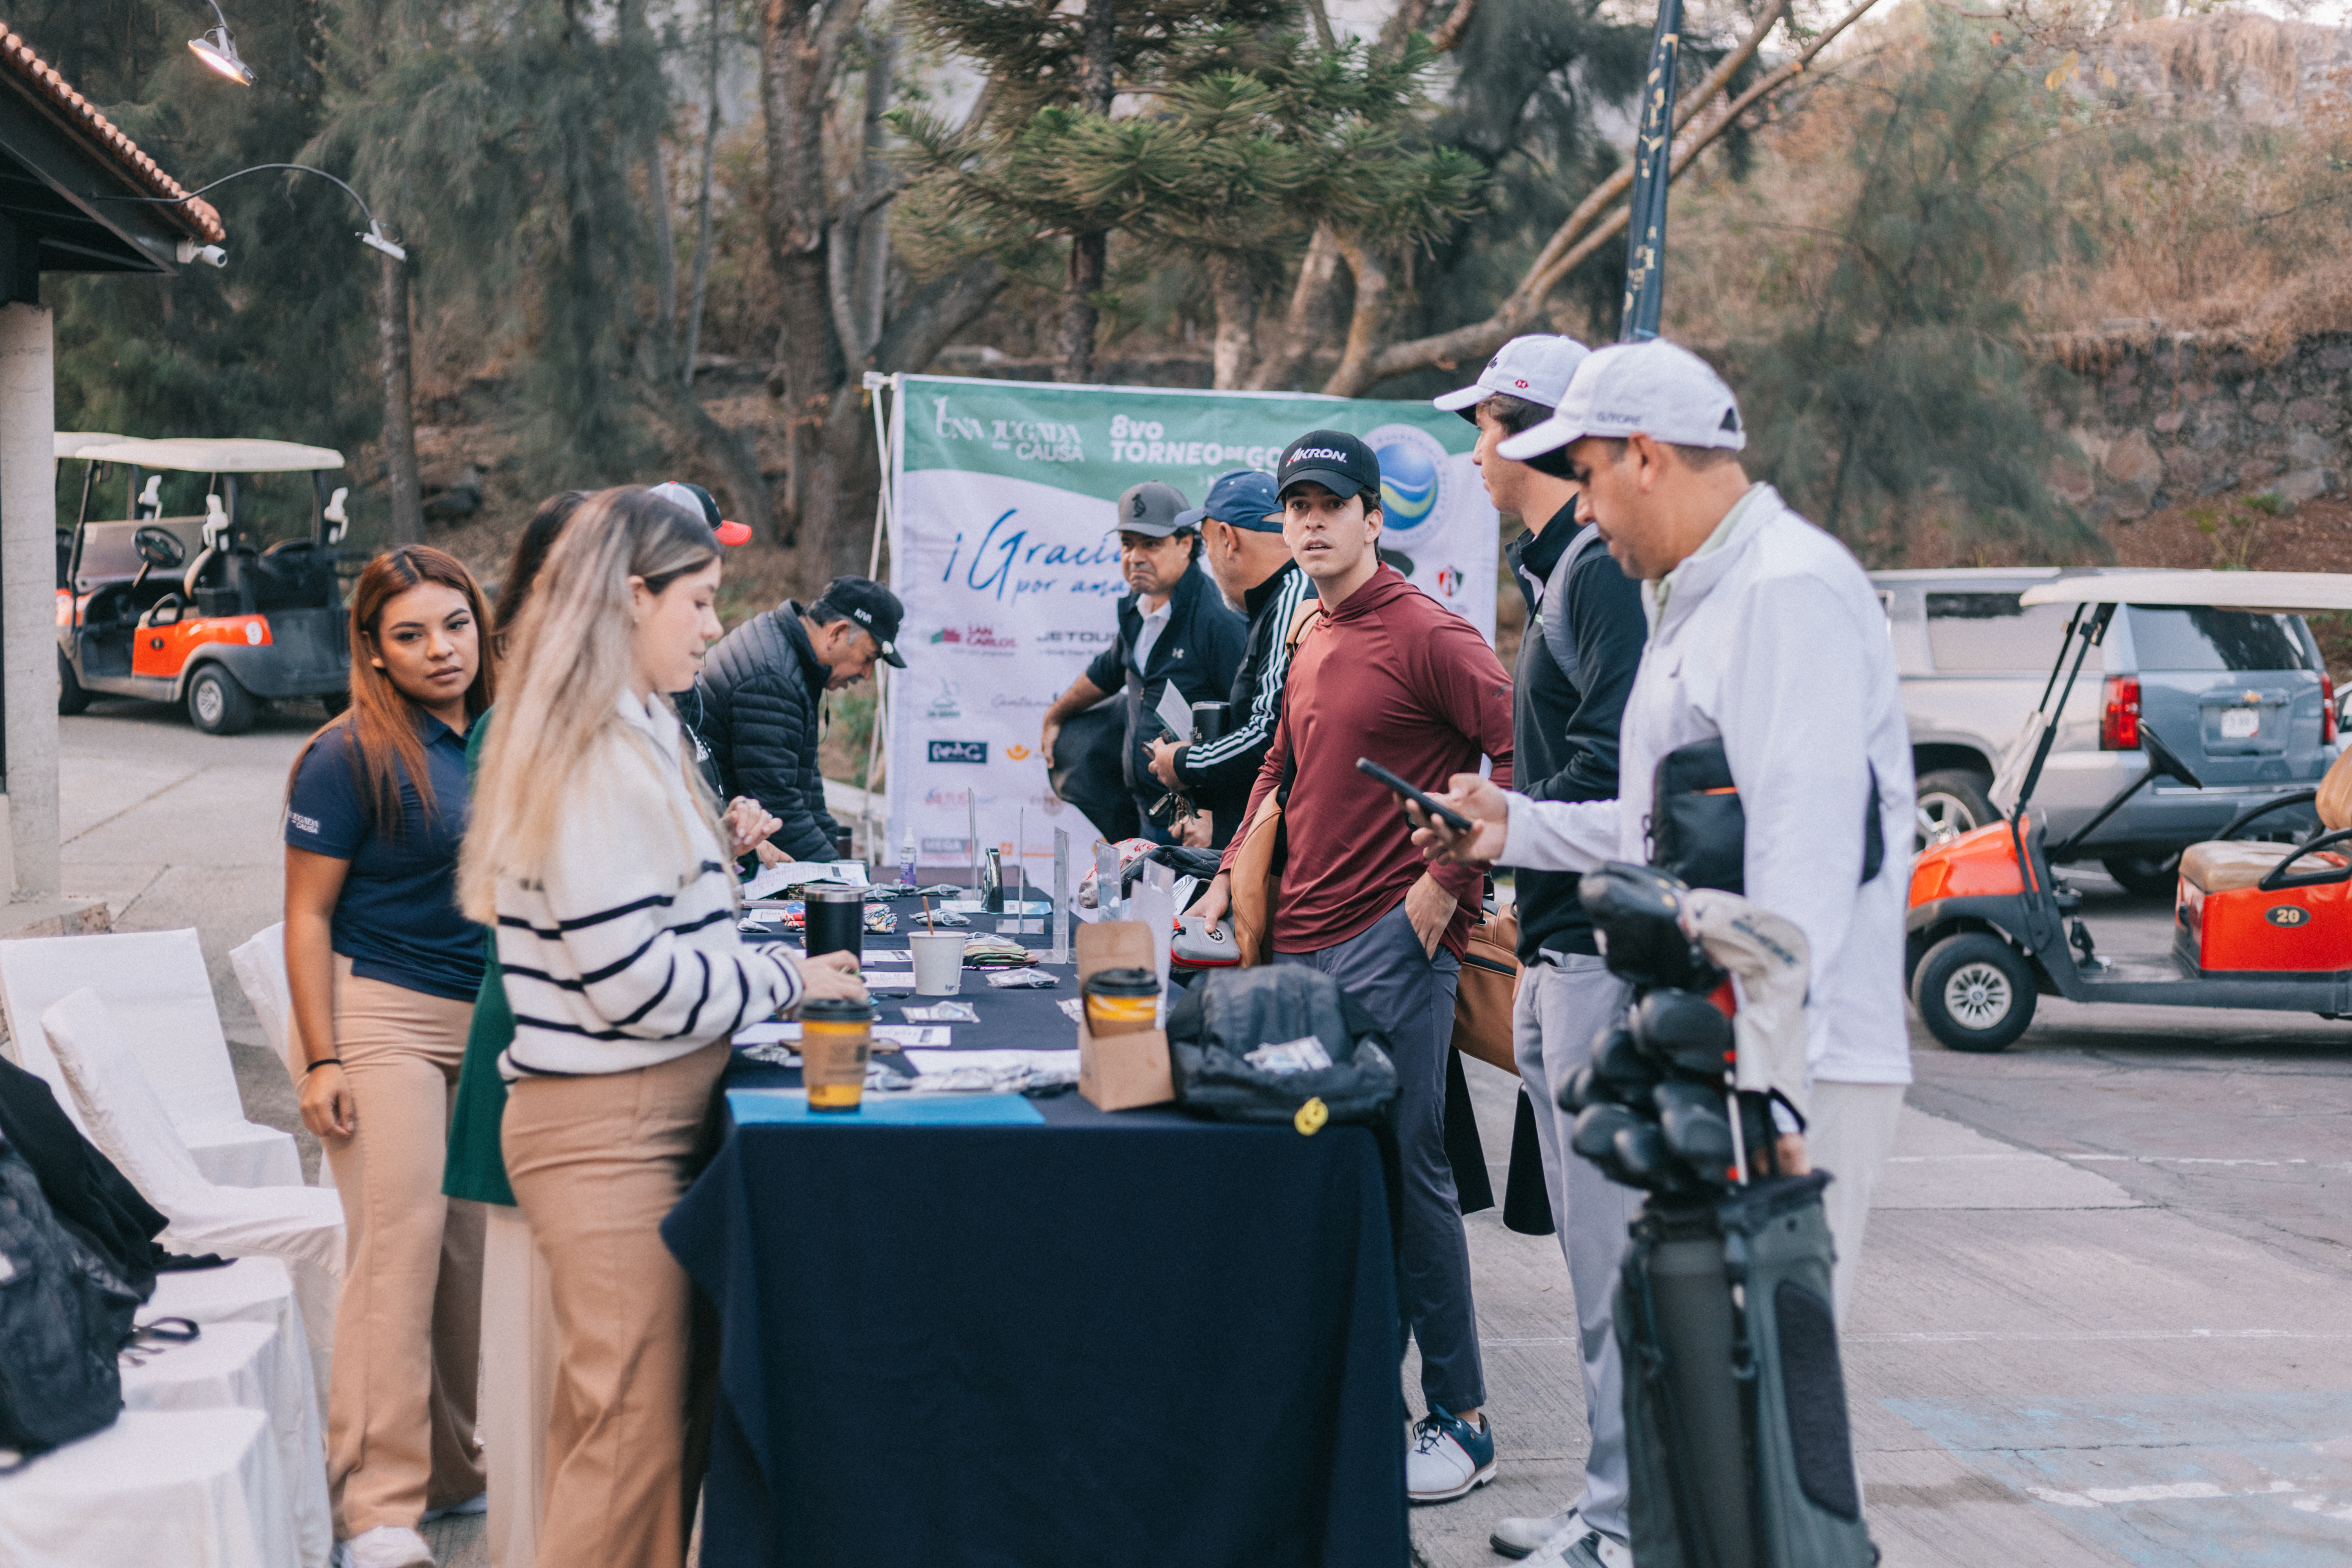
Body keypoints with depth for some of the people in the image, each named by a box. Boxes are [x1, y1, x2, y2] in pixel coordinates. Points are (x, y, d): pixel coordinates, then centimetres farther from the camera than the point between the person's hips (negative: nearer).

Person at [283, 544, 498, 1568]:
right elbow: (308, 915, -8)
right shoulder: (351, 756, -9)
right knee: (399, 1244, -7)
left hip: (488, 1021, 6)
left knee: (474, 1244, 6)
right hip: (384, 1015, -6)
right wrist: (322, 1061, -13)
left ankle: (456, 1469, 18)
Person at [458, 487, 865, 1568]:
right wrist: (788, 983, -9)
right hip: (605, 1129, -10)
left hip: (646, 1122, 10)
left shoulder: (634, 738, 16)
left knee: (617, 1423, 13)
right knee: (633, 1435, -6)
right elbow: (631, 980, -20)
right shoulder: (597, 758, -17)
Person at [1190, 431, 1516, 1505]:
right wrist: (1230, 880, 20)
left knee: (1406, 1173, -6)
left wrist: (1449, 882, -16)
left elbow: (1518, 753, -16)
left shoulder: (1425, 634, -9)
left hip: (1394, 944, -8)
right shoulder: (1309, 644, 17)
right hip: (1302, 943, 8)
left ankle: (1461, 1424, 2)